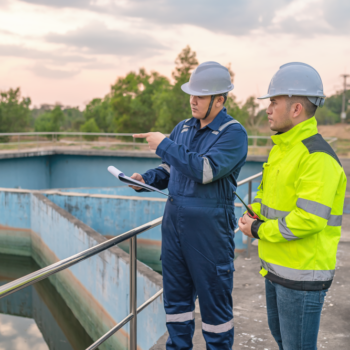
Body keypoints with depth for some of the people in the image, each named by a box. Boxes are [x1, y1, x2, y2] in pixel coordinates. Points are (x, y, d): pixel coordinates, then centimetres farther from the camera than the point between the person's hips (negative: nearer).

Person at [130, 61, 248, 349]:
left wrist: (164, 145, -19)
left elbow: (205, 170, -25)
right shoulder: (183, 128, 9)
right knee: (176, 295, 16)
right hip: (174, 220, 7)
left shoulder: (233, 133, -12)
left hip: (209, 228, -6)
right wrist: (145, 179, -2)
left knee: (214, 300, 6)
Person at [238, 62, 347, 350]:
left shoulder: (317, 157, -22)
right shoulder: (283, 148, 9)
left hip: (303, 273, -9)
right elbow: (267, 191, 20)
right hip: (277, 265, 9)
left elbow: (308, 219, -29)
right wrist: (251, 215, 0)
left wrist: (259, 231, -17)